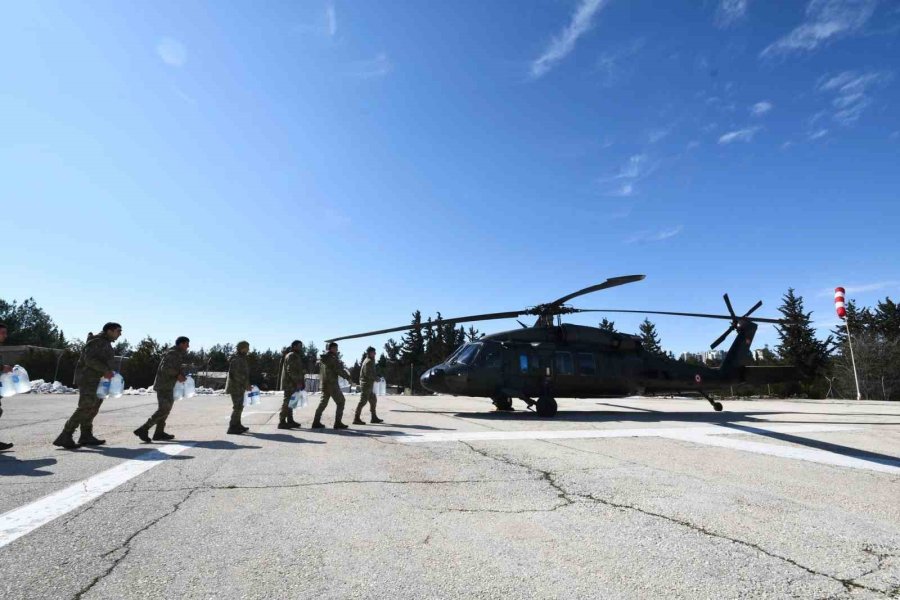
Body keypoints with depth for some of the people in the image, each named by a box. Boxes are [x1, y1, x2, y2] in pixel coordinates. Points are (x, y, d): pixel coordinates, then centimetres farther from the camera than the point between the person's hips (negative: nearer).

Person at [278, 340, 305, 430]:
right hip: (290, 383, -11)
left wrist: (302, 382, 20)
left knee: (290, 402, 14)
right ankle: (282, 422, -7)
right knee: (287, 402, -9)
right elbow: (291, 370, -22)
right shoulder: (292, 356, -13)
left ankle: (290, 421, 22)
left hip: (292, 384, 11)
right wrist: (297, 382, -22)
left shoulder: (296, 356, 20)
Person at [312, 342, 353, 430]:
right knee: (340, 402, 0)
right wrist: (348, 377, -3)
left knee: (323, 402, 17)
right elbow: (339, 370, -16)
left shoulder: (322, 358, 12)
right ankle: (338, 423, -2)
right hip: (332, 383, -8)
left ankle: (316, 422, 15)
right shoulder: (333, 358, -14)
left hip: (324, 383, 8)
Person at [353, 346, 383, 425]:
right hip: (366, 384, -11)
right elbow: (367, 374, -22)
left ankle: (374, 418, 20)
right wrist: (375, 378, -12)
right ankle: (357, 419, -6)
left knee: (373, 400, 14)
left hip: (369, 384, 11)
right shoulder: (369, 361, -14)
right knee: (363, 401, -9)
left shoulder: (369, 360, 18)